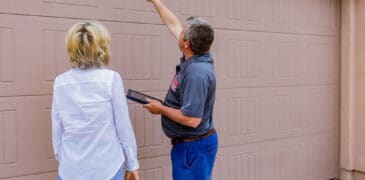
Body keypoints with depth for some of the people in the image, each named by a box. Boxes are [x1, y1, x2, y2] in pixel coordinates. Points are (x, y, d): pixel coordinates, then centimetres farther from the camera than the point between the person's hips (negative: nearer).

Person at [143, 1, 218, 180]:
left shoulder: (196, 73, -28)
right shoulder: (194, 58, -2)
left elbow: (191, 119, -30)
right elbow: (173, 24, 12)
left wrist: (160, 109, -16)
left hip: (193, 146, -9)